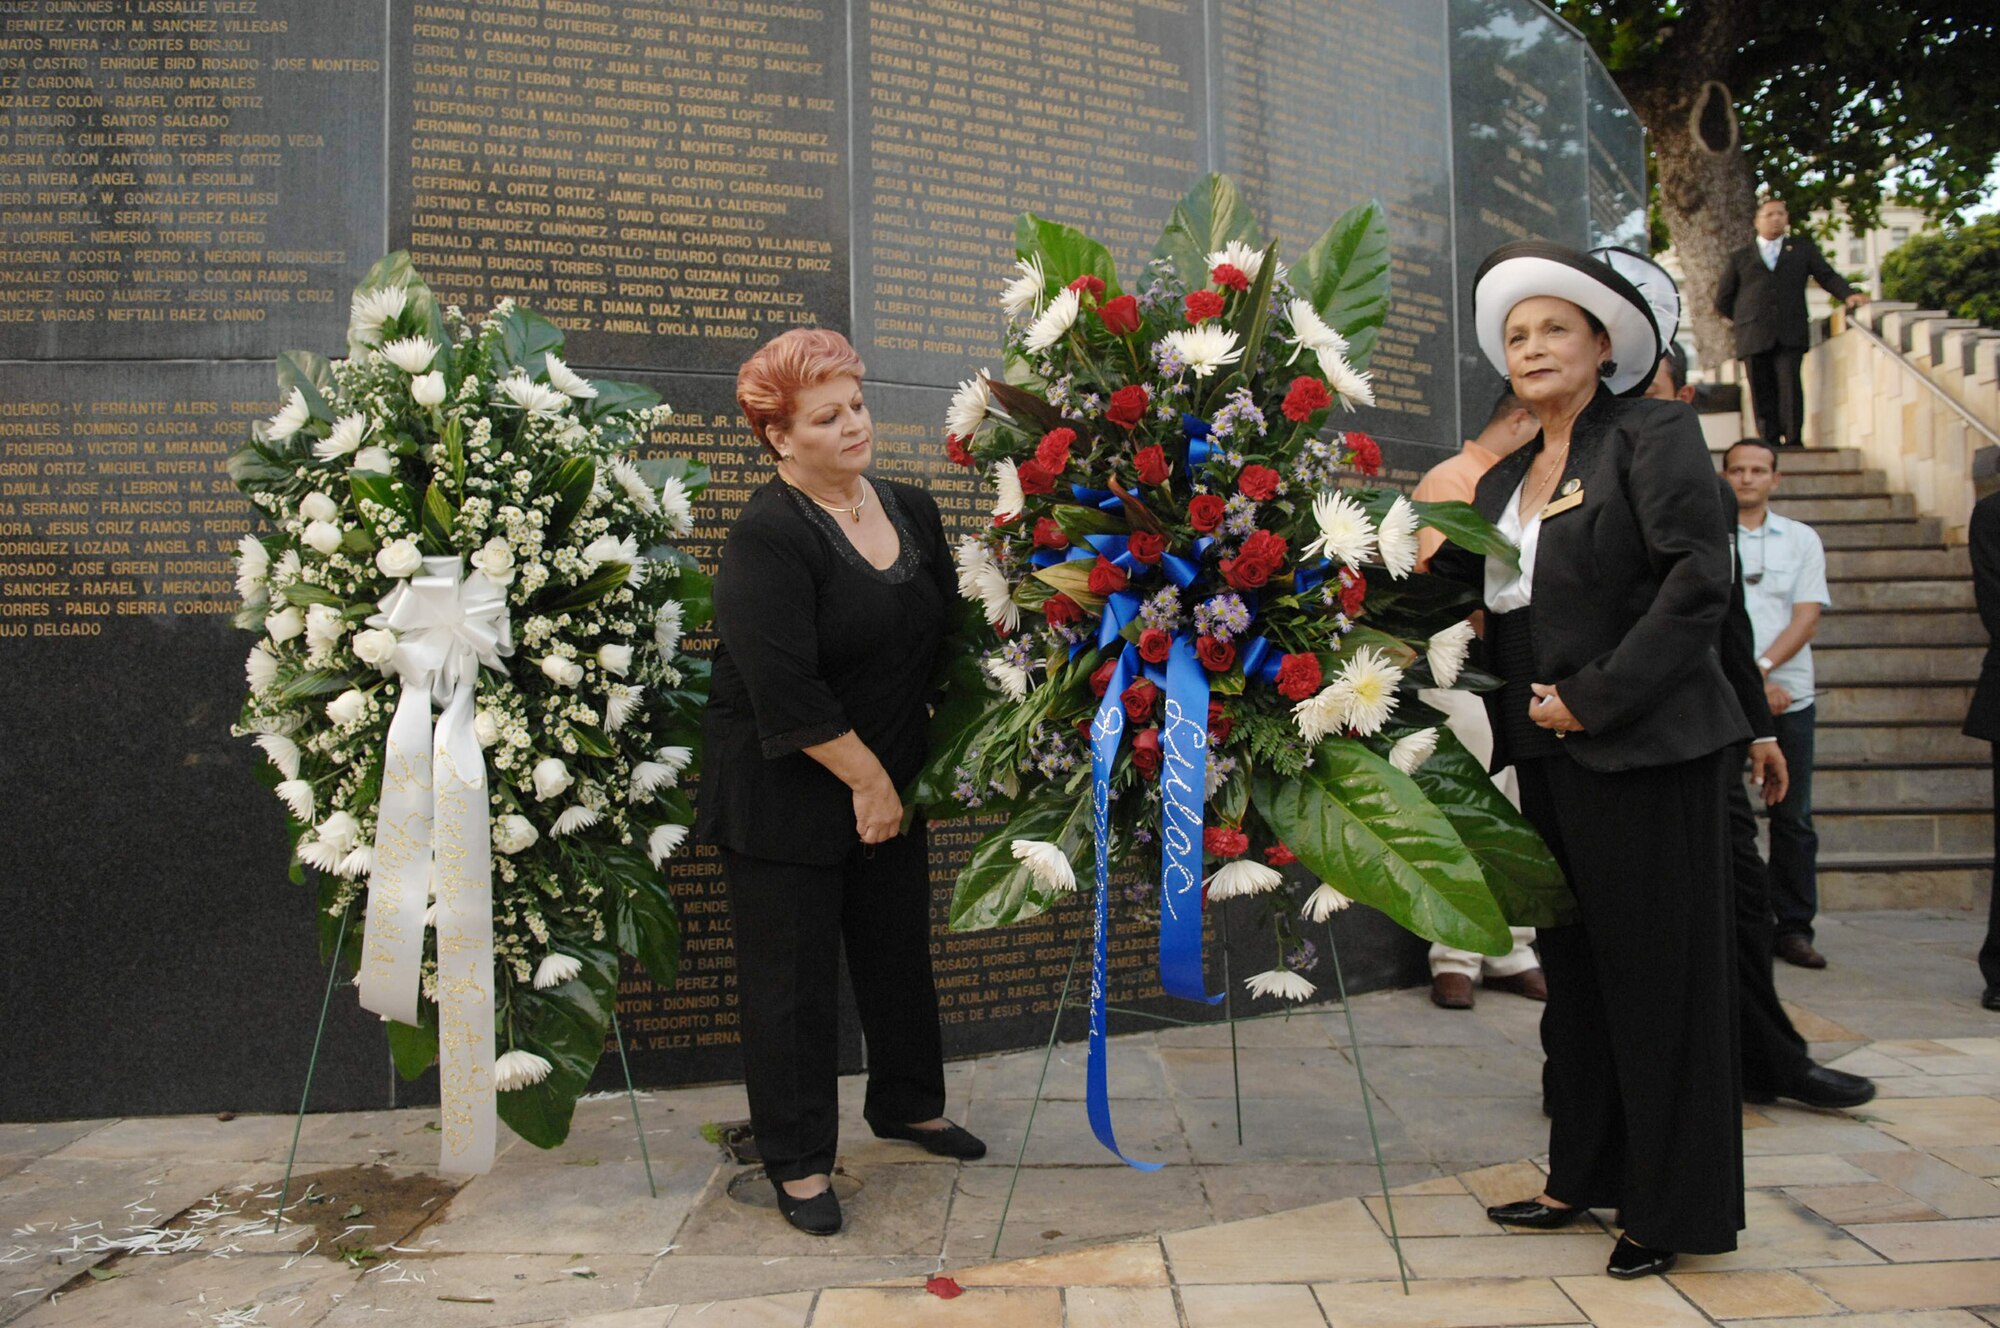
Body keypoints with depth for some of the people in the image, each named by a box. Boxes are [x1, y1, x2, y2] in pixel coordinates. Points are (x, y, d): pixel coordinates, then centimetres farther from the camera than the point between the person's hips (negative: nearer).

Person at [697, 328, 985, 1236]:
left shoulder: (912, 512, 5)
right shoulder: (768, 536, -18)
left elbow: (948, 632, 12)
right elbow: (784, 687, -24)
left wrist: (899, 774, 6)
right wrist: (865, 778, -17)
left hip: (890, 786, 7)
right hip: (786, 796, -7)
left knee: (899, 947, 18)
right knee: (793, 973, 4)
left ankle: (907, 1103, 39)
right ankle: (798, 1162, 20)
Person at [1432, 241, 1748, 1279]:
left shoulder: (1654, 437, -5)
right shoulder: (1504, 480, 16)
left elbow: (1700, 581, -15)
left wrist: (1594, 698, -17)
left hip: (1642, 752, -7)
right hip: (1548, 757, 7)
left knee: (1656, 974, 2)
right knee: (1574, 969, 14)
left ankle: (1673, 1210, 16)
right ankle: (1586, 1177, 28)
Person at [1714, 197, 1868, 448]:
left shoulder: (1803, 249, 20)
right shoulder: (1738, 259, 18)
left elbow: (1827, 275, 12)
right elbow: (1723, 301, 20)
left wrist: (1849, 294, -6)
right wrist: (1747, 320, 11)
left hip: (1790, 335, -1)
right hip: (1754, 337, 1)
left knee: (1789, 384, -16)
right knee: (1762, 393, -4)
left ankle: (1793, 441, -17)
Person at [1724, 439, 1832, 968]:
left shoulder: (1802, 540, 11)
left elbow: (1806, 619, 2)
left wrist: (1761, 667, -13)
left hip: (1789, 694, 2)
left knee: (1793, 816, 4)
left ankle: (1793, 928, 13)